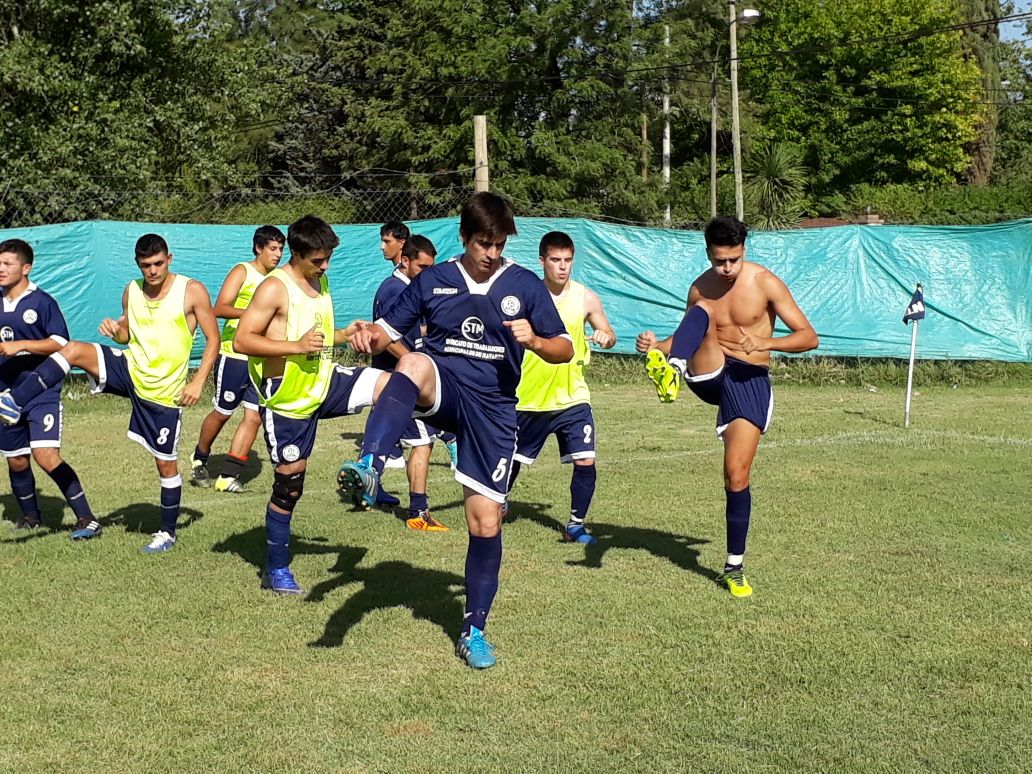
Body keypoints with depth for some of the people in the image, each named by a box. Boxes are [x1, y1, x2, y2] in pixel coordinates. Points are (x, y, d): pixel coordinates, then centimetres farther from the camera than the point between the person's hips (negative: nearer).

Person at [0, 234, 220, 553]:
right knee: (73, 350, -21)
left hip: (164, 392, -3)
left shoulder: (192, 291, -11)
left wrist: (198, 382, -17)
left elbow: (213, 339, -7)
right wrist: (116, 331, -8)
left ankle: (167, 532, 23)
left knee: (166, 463, 5)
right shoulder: (132, 292, 2)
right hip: (129, 370, 4)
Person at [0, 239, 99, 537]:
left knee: (46, 455, -19)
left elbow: (60, 344, -13)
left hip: (42, 393, -6)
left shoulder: (42, 302, -8)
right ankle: (30, 516, 33)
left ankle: (86, 518, -13)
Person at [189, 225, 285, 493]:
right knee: (222, 412, 7)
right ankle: (199, 461, 30)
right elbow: (220, 309, -18)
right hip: (234, 354, -5)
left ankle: (228, 476, 3)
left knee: (254, 417, -3)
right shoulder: (242, 271, -7)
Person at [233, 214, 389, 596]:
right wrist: (297, 346, -29)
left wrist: (344, 334, 3)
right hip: (286, 400, -6)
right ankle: (276, 570, 16)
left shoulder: (320, 282, 8)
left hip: (323, 384, 6)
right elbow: (242, 340, -22)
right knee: (289, 482, 2)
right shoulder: (274, 288, -17)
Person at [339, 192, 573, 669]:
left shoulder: (526, 285, 4)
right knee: (415, 363, -37)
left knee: (486, 520, -2)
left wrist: (534, 342, -17)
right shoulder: (432, 281, 6)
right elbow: (388, 330, 7)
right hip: (441, 389, 0)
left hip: (492, 409, 1)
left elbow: (565, 350, 6)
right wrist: (368, 338, -17)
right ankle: (368, 468, -52)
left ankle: (474, 630, 15)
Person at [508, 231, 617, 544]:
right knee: (513, 459, 13)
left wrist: (605, 338, -21)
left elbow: (608, 334, 2)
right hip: (529, 399, 0)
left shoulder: (585, 298, -4)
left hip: (572, 398, 0)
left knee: (585, 462, -11)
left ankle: (575, 525, 5)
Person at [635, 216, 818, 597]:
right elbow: (689, 335, 19)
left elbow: (809, 337, -8)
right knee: (704, 311, -25)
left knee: (737, 474, -9)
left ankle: (734, 567, 6)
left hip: (751, 380, -2)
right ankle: (670, 372, -50)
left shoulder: (765, 283, -6)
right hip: (708, 374, 2)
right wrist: (656, 346, -3)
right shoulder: (700, 289, 5)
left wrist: (767, 342, -27)